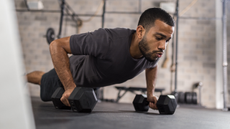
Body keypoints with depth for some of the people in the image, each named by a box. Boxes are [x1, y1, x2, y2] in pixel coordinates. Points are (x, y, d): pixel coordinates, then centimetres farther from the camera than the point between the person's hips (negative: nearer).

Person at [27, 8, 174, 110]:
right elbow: (57, 45, -41)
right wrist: (70, 87, -45)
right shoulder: (108, 41, -50)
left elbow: (152, 66, 1)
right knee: (44, 81, 26)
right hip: (72, 73, -6)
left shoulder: (153, 52, -28)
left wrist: (151, 93, -7)